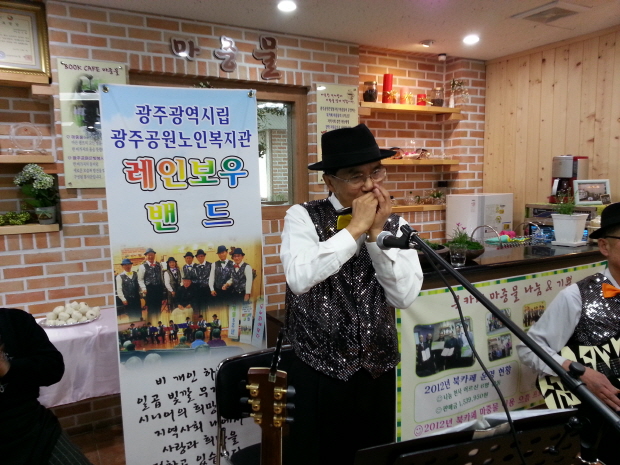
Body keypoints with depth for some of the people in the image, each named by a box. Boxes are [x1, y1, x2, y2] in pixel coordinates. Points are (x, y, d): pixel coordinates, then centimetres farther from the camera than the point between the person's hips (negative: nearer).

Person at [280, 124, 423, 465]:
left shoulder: (396, 226, 1)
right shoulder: (303, 217, -9)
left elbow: (404, 295, -10)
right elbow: (300, 278, -27)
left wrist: (377, 233, -17)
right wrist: (356, 227, -22)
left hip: (379, 373, 4)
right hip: (318, 374, -3)